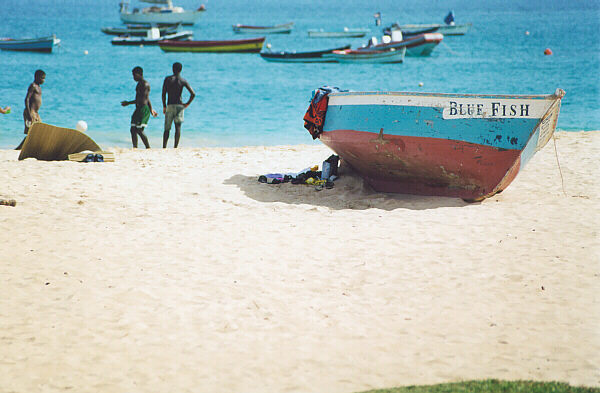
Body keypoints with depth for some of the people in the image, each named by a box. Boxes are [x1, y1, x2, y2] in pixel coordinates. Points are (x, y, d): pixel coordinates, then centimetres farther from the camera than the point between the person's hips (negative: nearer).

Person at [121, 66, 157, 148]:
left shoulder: (145, 84, -13)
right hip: (138, 109, 10)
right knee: (133, 130, 7)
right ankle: (135, 148, 10)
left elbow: (142, 99, -19)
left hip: (143, 109, -10)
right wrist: (151, 110, 28)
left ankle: (148, 148, -7)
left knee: (139, 130, -13)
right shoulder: (139, 84, 19)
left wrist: (128, 103, -15)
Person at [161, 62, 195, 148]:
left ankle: (164, 147, 0)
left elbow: (163, 94, -2)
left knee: (167, 128, 6)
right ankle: (175, 146, -7)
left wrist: (164, 106, 6)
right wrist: (187, 104, 4)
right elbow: (193, 94, -8)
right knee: (178, 127, 1)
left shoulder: (167, 79, 0)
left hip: (169, 106, 0)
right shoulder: (183, 81, 0)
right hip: (179, 106, 0)